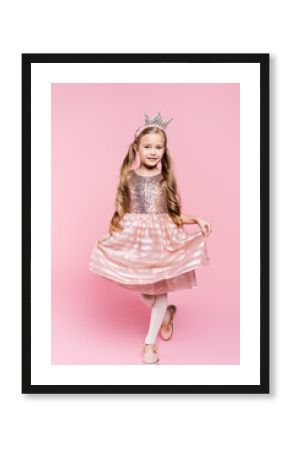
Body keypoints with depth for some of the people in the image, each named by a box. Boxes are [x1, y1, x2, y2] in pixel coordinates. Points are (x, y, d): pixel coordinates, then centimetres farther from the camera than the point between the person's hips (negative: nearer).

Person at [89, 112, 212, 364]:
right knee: (143, 291, 10)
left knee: (160, 289, 3)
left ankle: (150, 342, 16)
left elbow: (174, 214, 1)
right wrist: (110, 233, 1)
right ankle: (167, 314, 42)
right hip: (133, 237, 1)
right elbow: (122, 211, 6)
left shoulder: (167, 179, -1)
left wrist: (197, 219, -13)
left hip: (162, 238, -1)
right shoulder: (129, 177, -1)